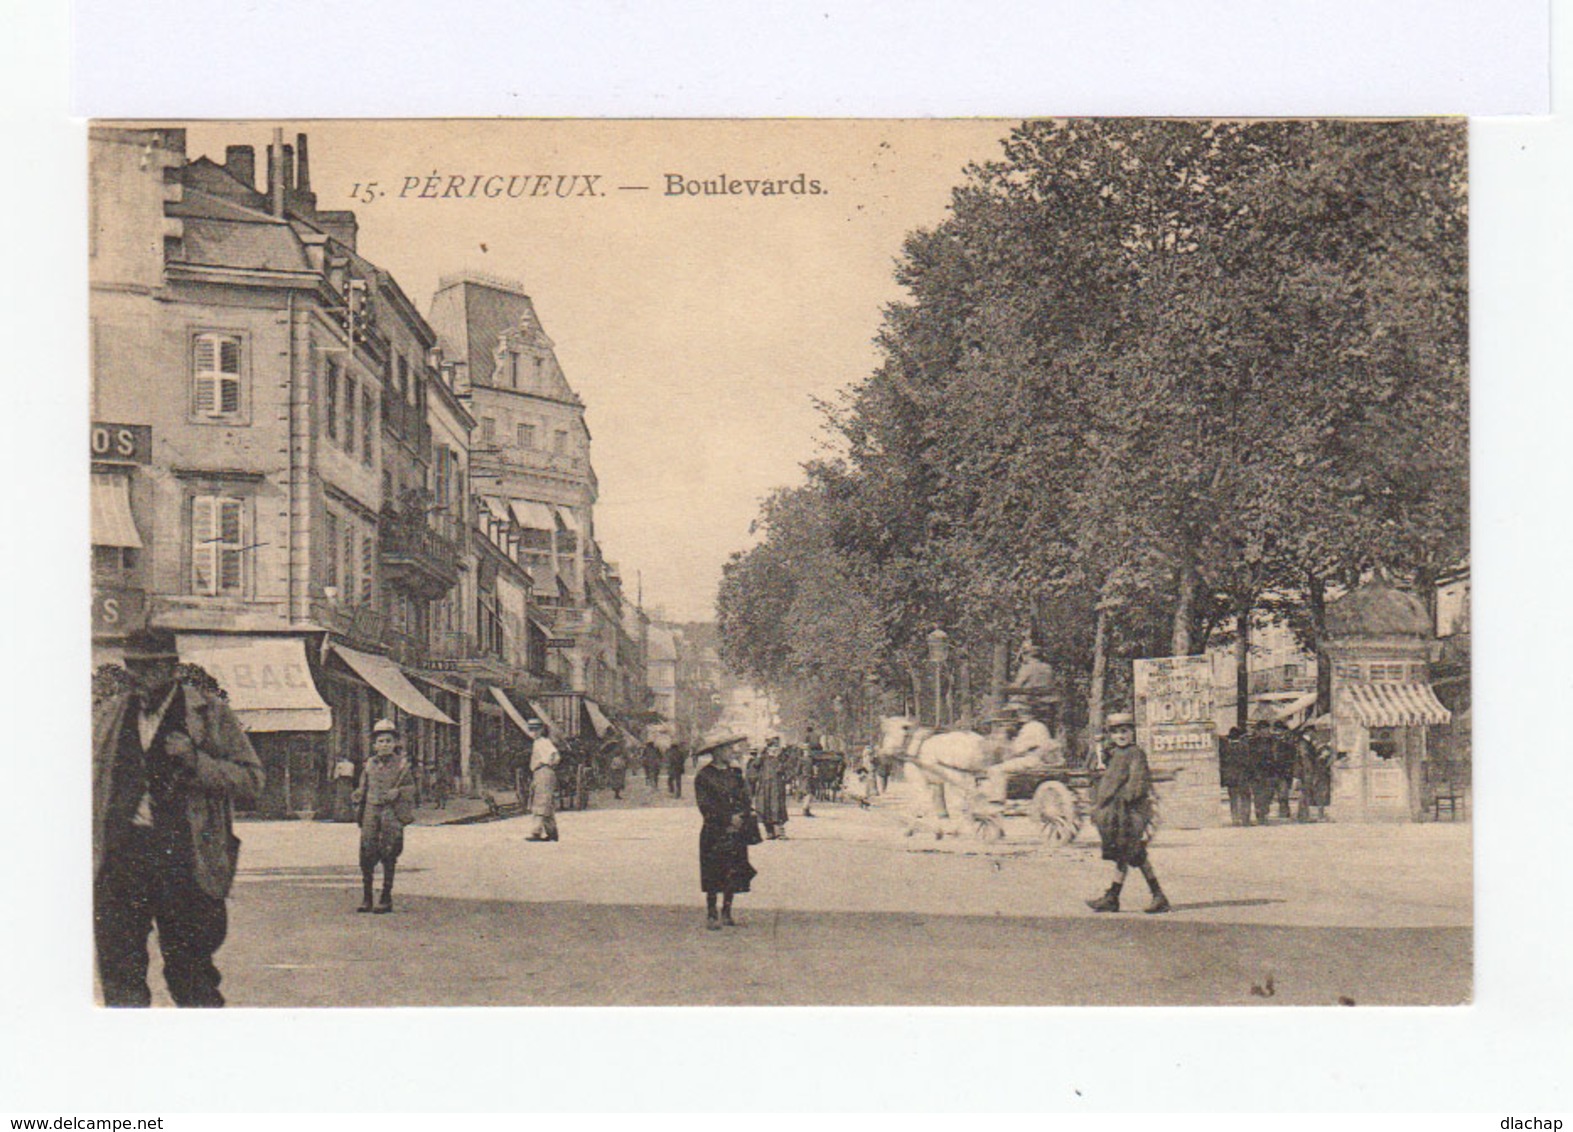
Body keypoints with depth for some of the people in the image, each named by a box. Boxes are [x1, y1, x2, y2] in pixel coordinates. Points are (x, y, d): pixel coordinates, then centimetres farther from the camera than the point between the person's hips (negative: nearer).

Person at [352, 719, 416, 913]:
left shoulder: (402, 764, 3)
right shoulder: (369, 765, 11)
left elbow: (411, 788, 4)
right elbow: (362, 790, 18)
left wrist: (397, 792, -13)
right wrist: (359, 809, 10)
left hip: (392, 812, -3)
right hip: (371, 811, 3)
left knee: (389, 854, -2)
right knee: (367, 853, -1)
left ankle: (386, 899, 5)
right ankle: (366, 898, 9)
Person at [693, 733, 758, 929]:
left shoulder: (734, 773, 14)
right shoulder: (704, 776, -5)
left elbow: (744, 799, 15)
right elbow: (705, 806, -10)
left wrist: (745, 814, -6)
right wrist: (729, 819, -15)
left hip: (736, 832, 5)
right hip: (714, 832, -5)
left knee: (734, 876, 5)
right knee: (713, 876, -4)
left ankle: (726, 914, 14)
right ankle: (711, 916, 3)